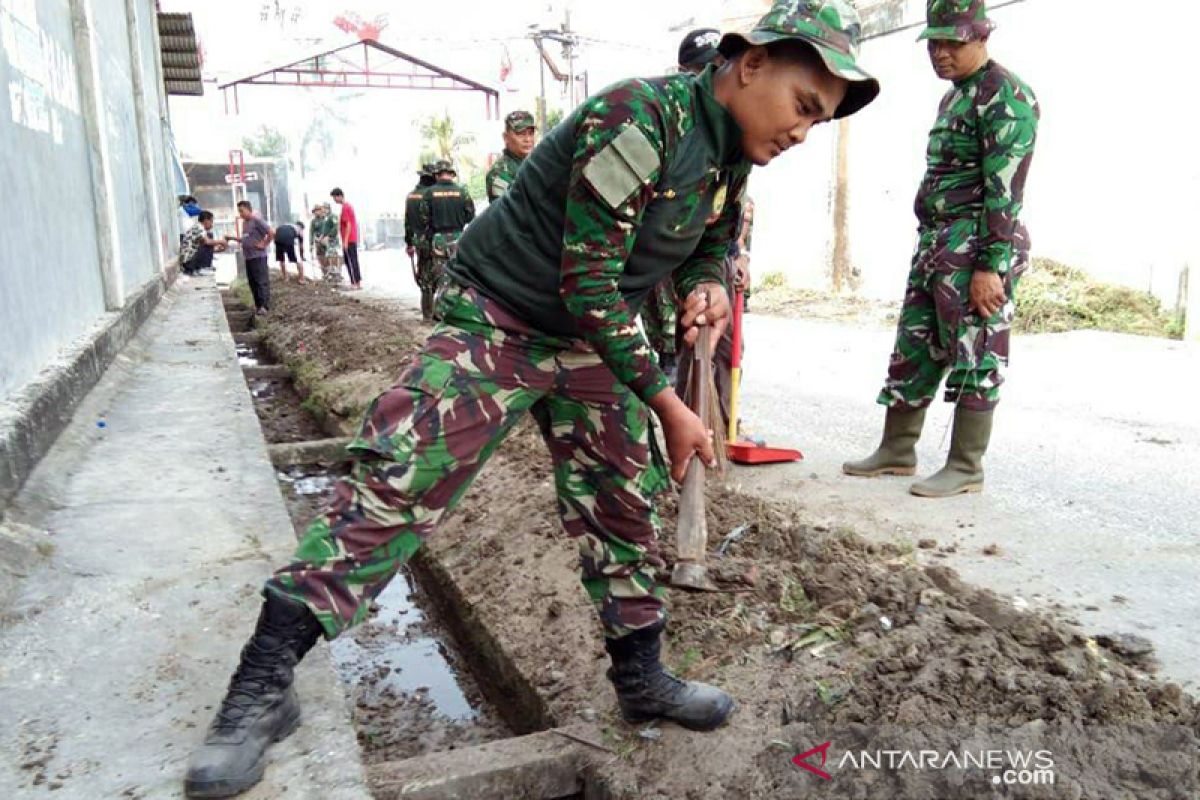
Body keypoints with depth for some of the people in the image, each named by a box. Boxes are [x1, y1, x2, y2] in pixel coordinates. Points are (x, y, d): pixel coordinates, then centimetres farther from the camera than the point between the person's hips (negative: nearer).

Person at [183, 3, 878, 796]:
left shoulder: (730, 151, 4)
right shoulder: (640, 116, -23)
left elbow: (714, 240, 23)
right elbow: (589, 284, -25)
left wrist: (708, 283, -2)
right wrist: (667, 403, -18)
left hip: (591, 339, 8)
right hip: (498, 322, -8)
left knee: (625, 505, 9)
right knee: (396, 481, -16)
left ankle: (641, 678, 27)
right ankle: (263, 685, -6)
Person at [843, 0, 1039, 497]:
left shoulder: (1006, 95, -9)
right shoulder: (953, 98, 20)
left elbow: (1005, 189, -17)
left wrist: (991, 266, -22)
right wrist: (931, 248, 19)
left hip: (978, 250, -10)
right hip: (935, 244, 10)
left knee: (975, 357, -3)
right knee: (914, 349, 12)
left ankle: (965, 468, 5)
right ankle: (897, 451, 22)